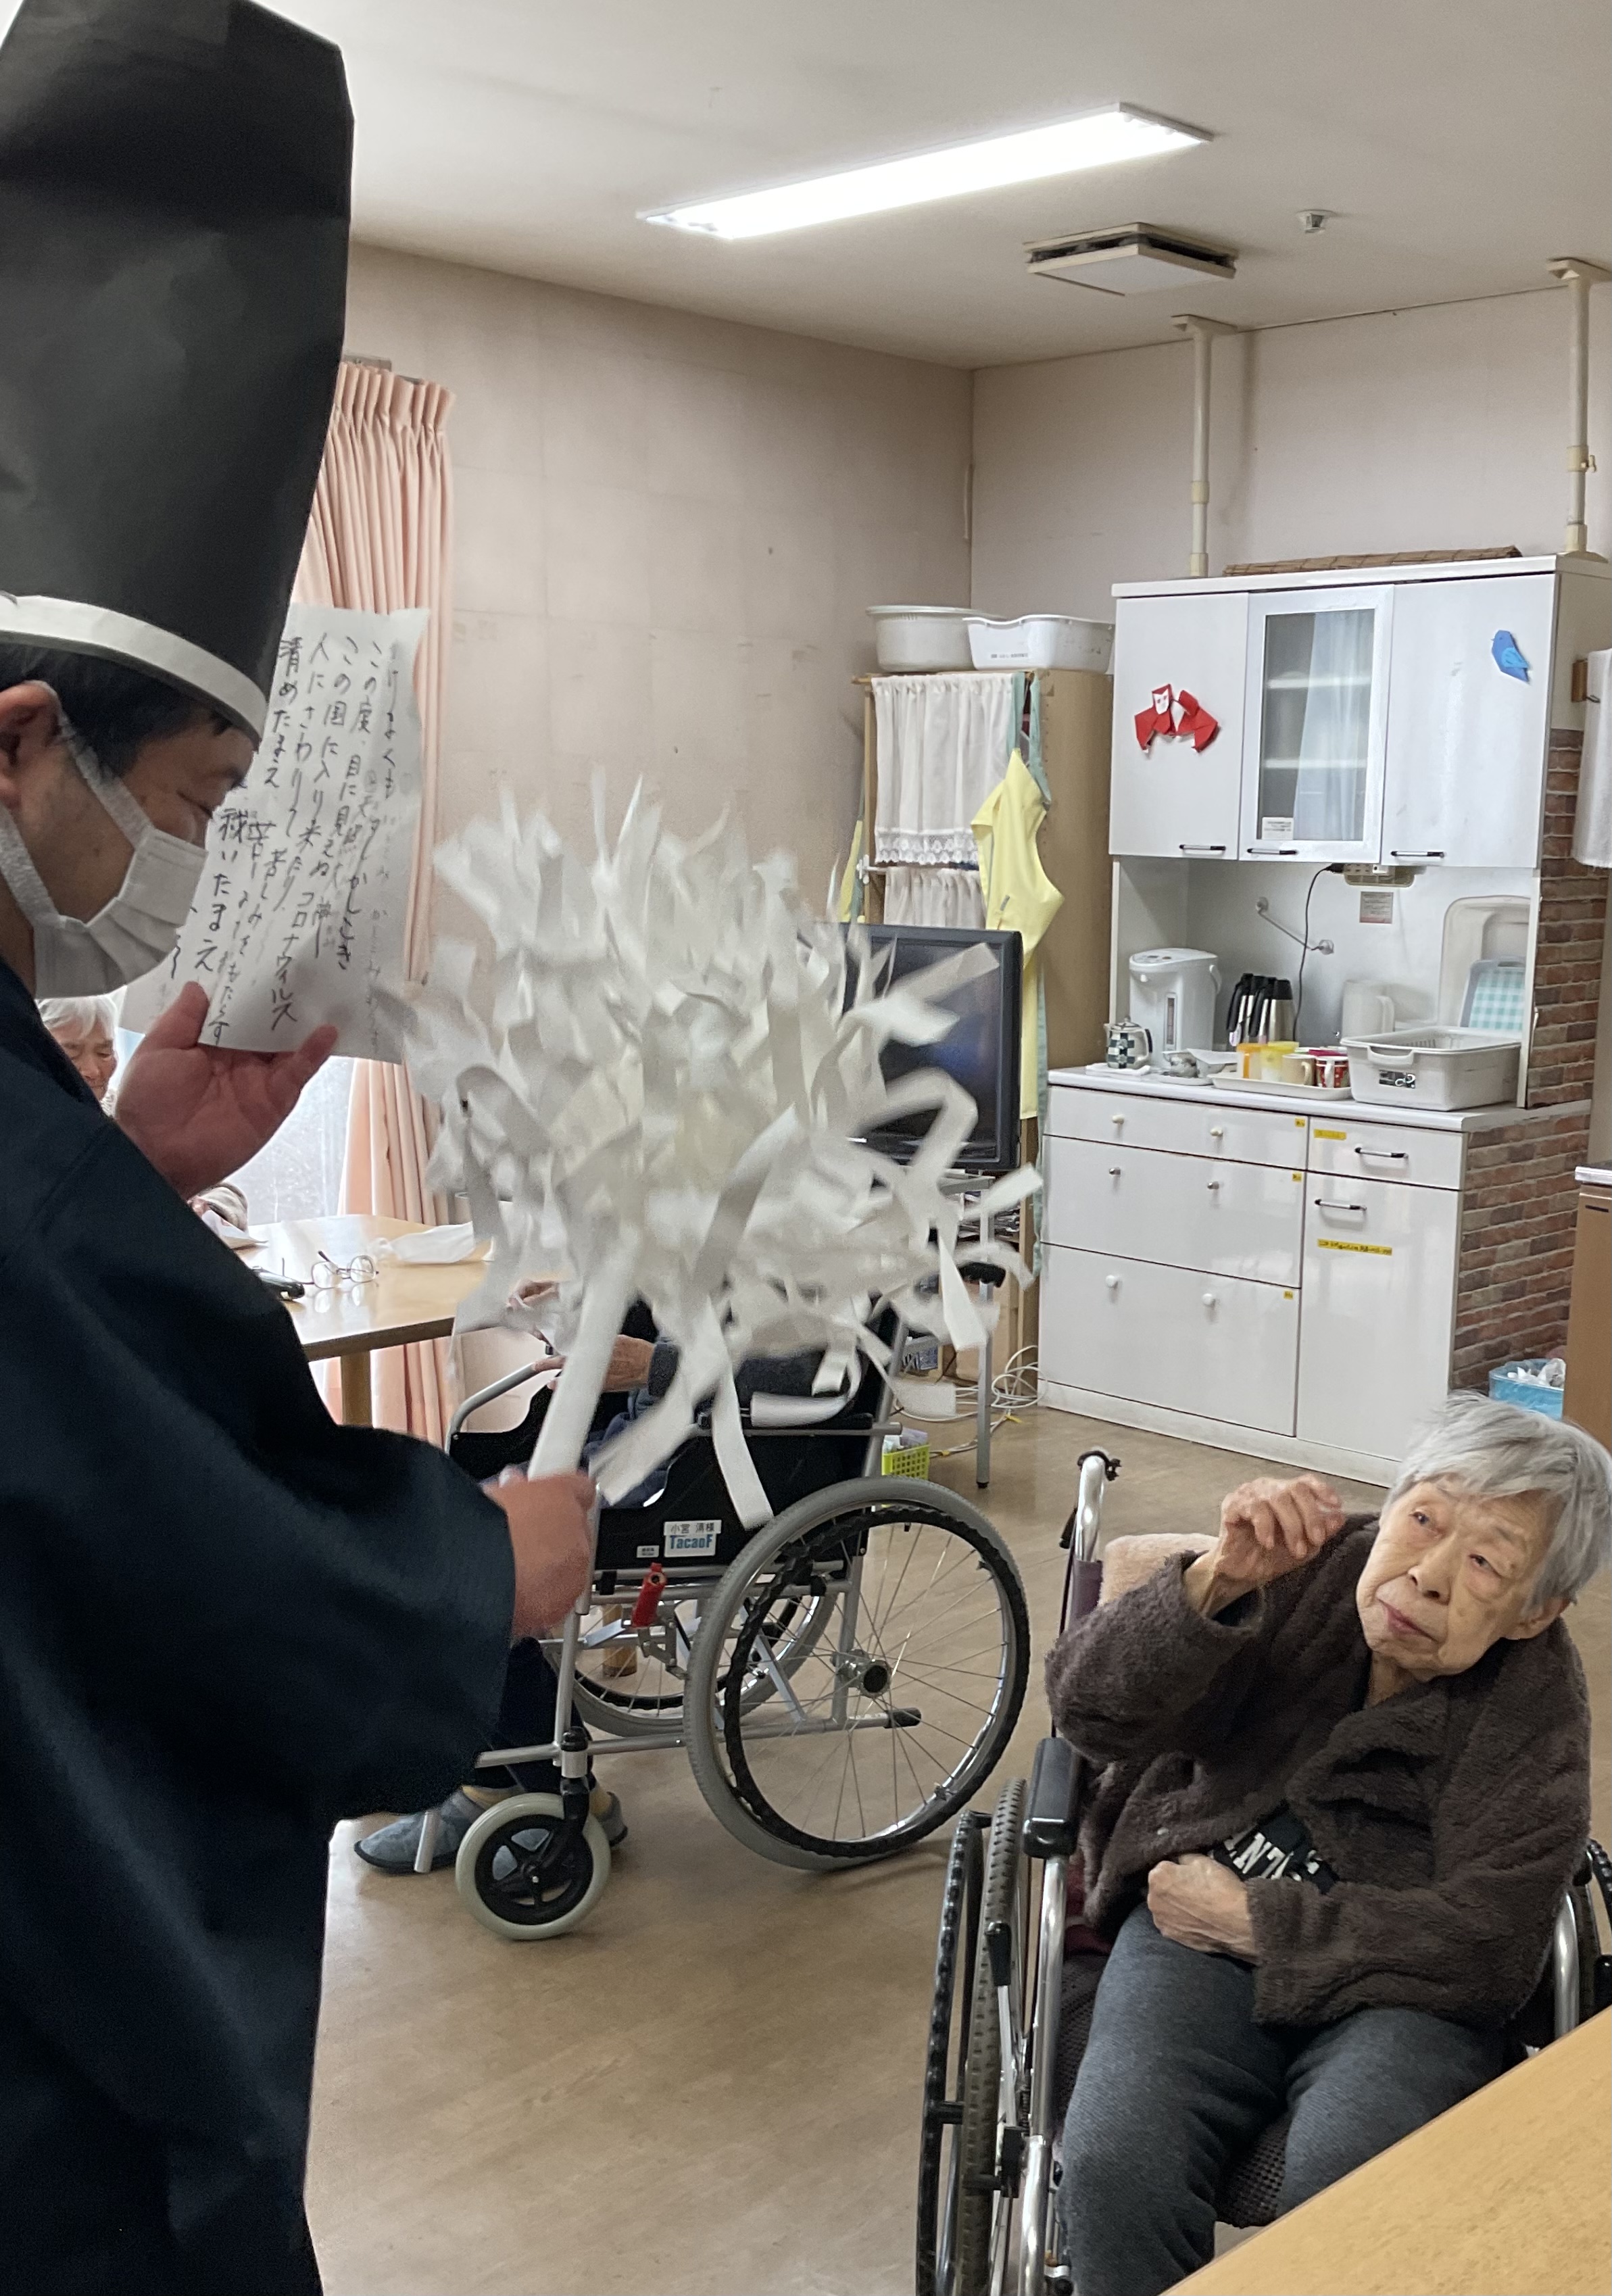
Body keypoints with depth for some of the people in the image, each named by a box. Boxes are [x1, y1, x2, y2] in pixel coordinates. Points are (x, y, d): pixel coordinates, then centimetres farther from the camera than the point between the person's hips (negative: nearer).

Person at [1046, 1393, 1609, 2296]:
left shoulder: (1537, 1713, -7)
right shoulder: (1312, 1567, -5)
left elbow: (1488, 1946, -14)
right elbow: (1093, 1710, -12)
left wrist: (1253, 1920, -15)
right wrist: (1221, 1579, -30)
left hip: (1401, 1982, -1)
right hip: (1201, 1927, 1)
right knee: (1117, 2166, -27)